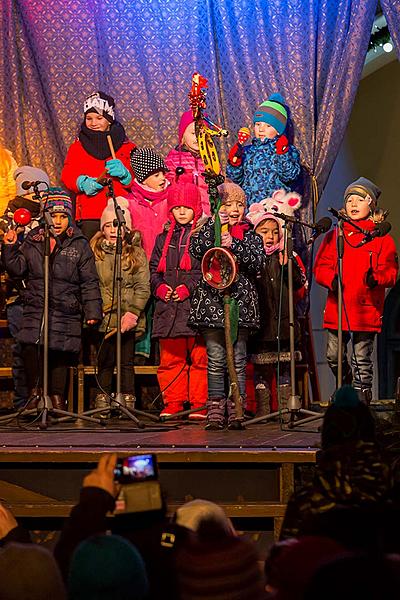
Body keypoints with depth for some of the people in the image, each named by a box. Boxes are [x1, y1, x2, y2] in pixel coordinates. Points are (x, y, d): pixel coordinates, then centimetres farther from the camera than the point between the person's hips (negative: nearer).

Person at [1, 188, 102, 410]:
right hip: (35, 309, 1)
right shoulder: (32, 242, 12)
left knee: (59, 353, -2)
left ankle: (57, 397, 16)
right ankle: (34, 392, 4)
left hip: (66, 312, -1)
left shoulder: (79, 245, 5)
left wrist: (92, 311, -2)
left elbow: (89, 283, 4)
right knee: (30, 348, -15)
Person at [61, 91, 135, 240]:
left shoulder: (126, 147, 14)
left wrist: (124, 174, -11)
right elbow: (67, 176, 8)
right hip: (89, 216, 0)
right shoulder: (77, 147, 16)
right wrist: (83, 182, -13)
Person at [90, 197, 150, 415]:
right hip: (104, 317, 1)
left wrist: (133, 312, -11)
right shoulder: (94, 253, 10)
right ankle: (103, 402, 6)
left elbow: (143, 287, 0)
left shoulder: (137, 254, 7)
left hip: (128, 318, -1)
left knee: (127, 362, 1)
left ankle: (127, 403, 5)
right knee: (104, 362, 0)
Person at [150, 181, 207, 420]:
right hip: (168, 307, 5)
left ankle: (199, 404, 2)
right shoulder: (163, 239, 19)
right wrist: (159, 286, 1)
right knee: (170, 359, 6)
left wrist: (189, 287, -13)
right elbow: (154, 268, 20)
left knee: (199, 357, -4)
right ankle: (173, 403, 13)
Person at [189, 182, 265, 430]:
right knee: (215, 359, -1)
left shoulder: (251, 235, 11)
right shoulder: (210, 228, 10)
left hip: (241, 301, 1)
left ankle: (236, 410, 4)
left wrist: (233, 244, -16)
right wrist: (214, 225, -13)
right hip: (212, 302, -1)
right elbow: (196, 250, -9)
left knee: (238, 360, 1)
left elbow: (258, 263, -6)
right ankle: (215, 410, 3)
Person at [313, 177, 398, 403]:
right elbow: (320, 266, 9)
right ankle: (346, 385, 32)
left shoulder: (382, 238, 5)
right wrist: (331, 279, -13)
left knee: (362, 357, -1)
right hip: (337, 308, 3)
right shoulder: (334, 236, 12)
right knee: (334, 356, 5)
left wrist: (376, 279, -23)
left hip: (366, 308, -2)